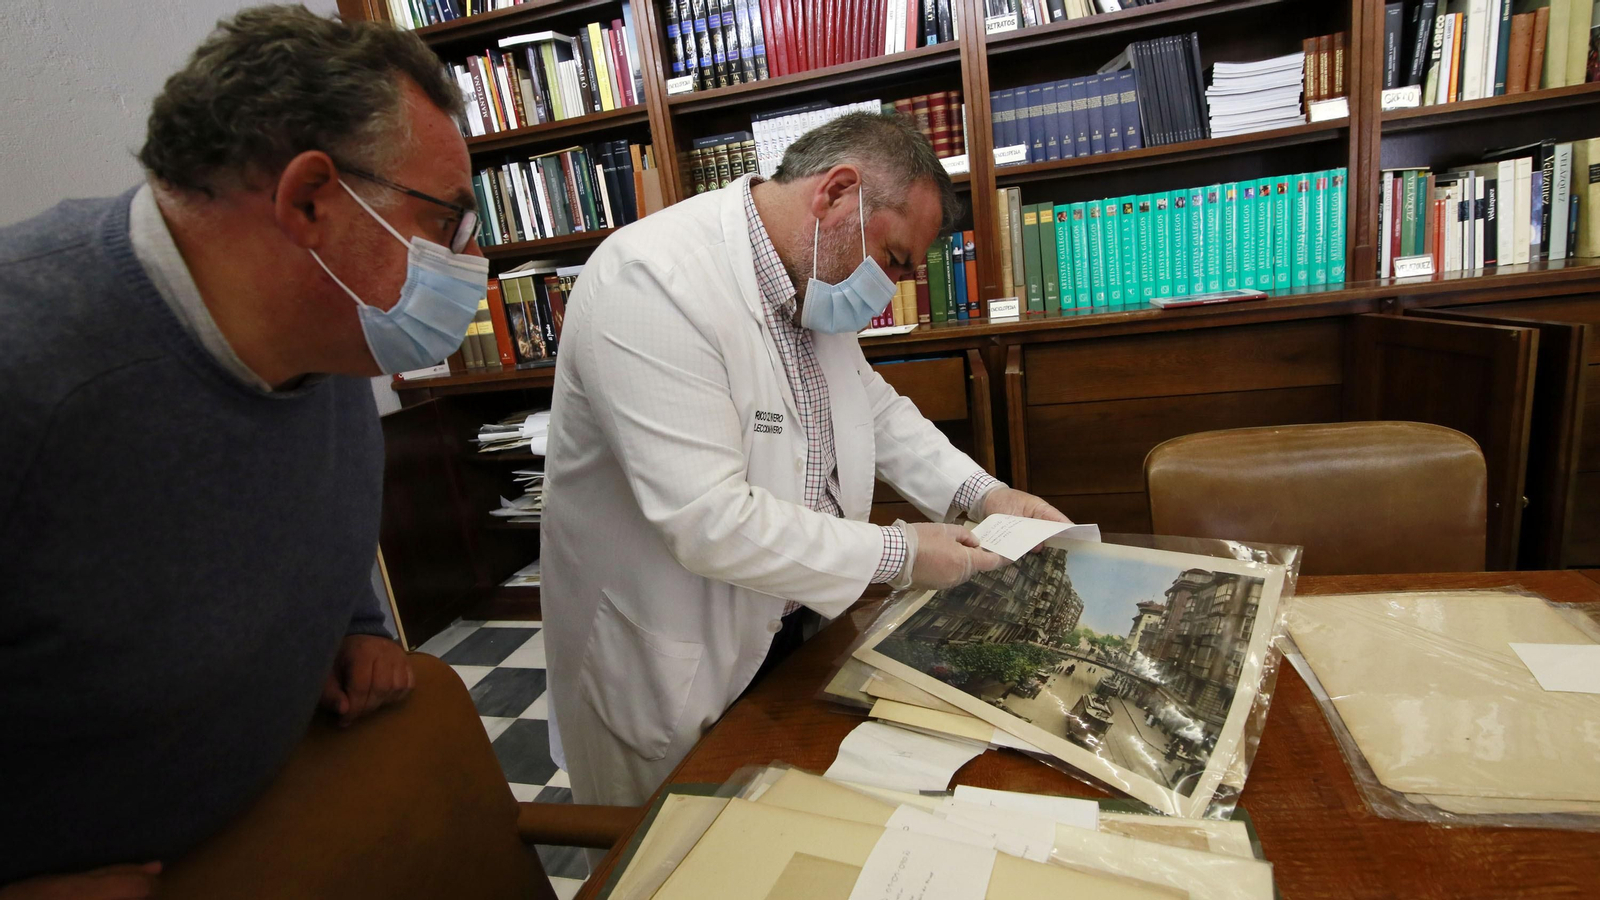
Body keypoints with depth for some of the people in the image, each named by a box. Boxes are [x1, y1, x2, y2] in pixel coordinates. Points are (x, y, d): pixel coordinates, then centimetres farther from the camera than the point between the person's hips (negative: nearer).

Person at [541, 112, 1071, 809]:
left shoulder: (812, 281, 1)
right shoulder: (650, 282, -28)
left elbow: (873, 405, 14)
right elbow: (707, 521, -32)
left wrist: (982, 494, 1)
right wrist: (898, 555, -23)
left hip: (789, 620, 8)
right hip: (673, 672, -7)